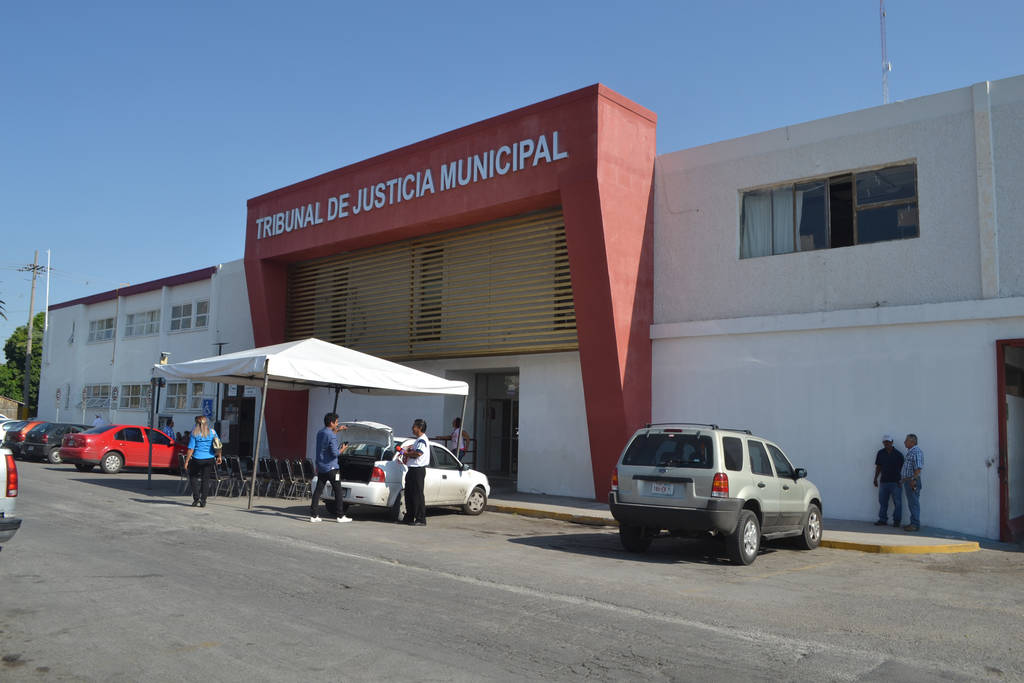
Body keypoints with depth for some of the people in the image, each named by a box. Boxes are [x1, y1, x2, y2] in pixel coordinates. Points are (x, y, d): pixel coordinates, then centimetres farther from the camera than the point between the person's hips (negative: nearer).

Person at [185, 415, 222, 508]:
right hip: (209, 459, 3)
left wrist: (186, 461, -3)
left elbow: (191, 449, -7)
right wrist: (219, 456, 14)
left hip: (197, 459, -3)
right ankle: (203, 501, 10)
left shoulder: (194, 434, -5)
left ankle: (196, 498, 3)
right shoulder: (212, 432, 3)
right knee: (205, 480, 9)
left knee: (193, 477, 15)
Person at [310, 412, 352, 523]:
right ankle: (340, 516, 5)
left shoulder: (320, 433, 9)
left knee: (318, 490, 6)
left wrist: (338, 430, 33)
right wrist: (343, 449, -3)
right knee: (338, 491, 2)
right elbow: (335, 453, -21)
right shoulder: (332, 436, -18)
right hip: (331, 467, -8)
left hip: (320, 467, 8)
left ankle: (314, 515, 4)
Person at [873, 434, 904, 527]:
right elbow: (878, 467, 12)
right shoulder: (880, 453, 6)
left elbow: (902, 467, -1)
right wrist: (875, 478, 9)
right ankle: (882, 520, 14)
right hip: (883, 481, 3)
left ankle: (896, 521, 9)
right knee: (882, 502, 7)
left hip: (895, 482, -3)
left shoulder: (898, 454, -3)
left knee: (897, 502, 0)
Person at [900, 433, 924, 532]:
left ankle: (915, 524, -4)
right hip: (907, 480, 10)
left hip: (912, 481, -10)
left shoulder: (917, 451, -13)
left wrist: (913, 479, -26)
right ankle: (913, 523, 17)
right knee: (911, 503, 12)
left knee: (914, 503, -6)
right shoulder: (909, 452, 18)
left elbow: (918, 467, -21)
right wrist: (903, 479, 21)